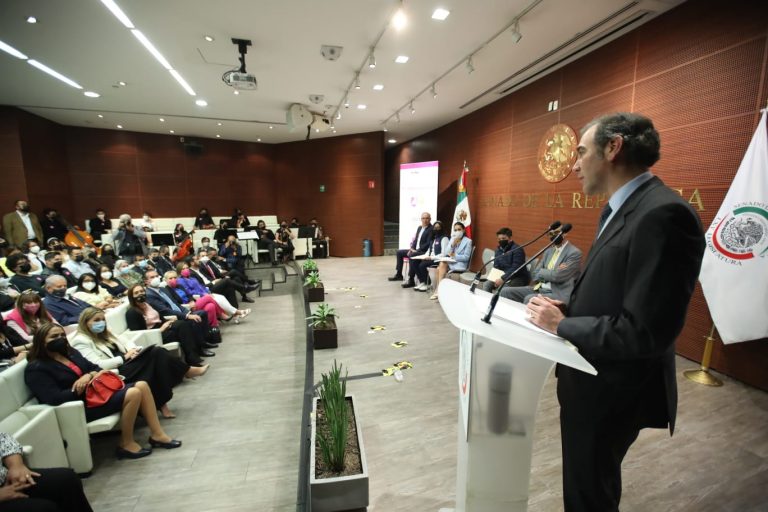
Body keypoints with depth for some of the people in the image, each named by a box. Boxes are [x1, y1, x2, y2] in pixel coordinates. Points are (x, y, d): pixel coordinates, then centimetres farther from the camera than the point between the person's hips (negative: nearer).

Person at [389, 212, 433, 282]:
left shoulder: (431, 229, -12)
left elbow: (428, 243, -18)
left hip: (424, 251, -9)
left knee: (411, 255, -35)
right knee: (399, 252, 7)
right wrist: (412, 248, 1)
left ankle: (411, 280, -29)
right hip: (416, 250, 10)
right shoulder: (419, 227, 15)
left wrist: (417, 250, -20)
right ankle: (399, 274, 12)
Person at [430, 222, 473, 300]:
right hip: (450, 262, 5)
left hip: (460, 264, -5)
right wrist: (452, 244, -9)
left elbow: (466, 257, -8)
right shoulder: (452, 239, 14)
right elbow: (446, 253, 5)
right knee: (439, 268, -26)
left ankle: (438, 290, -23)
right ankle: (438, 290, -22)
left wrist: (454, 255, -17)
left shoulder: (468, 241, -2)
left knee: (443, 264, -27)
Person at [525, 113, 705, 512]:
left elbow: (646, 331, -30)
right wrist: (565, 307, -2)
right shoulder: (621, 209, 7)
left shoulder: (663, 214, -25)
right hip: (592, 378, 9)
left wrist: (562, 325, -20)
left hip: (612, 390, -9)